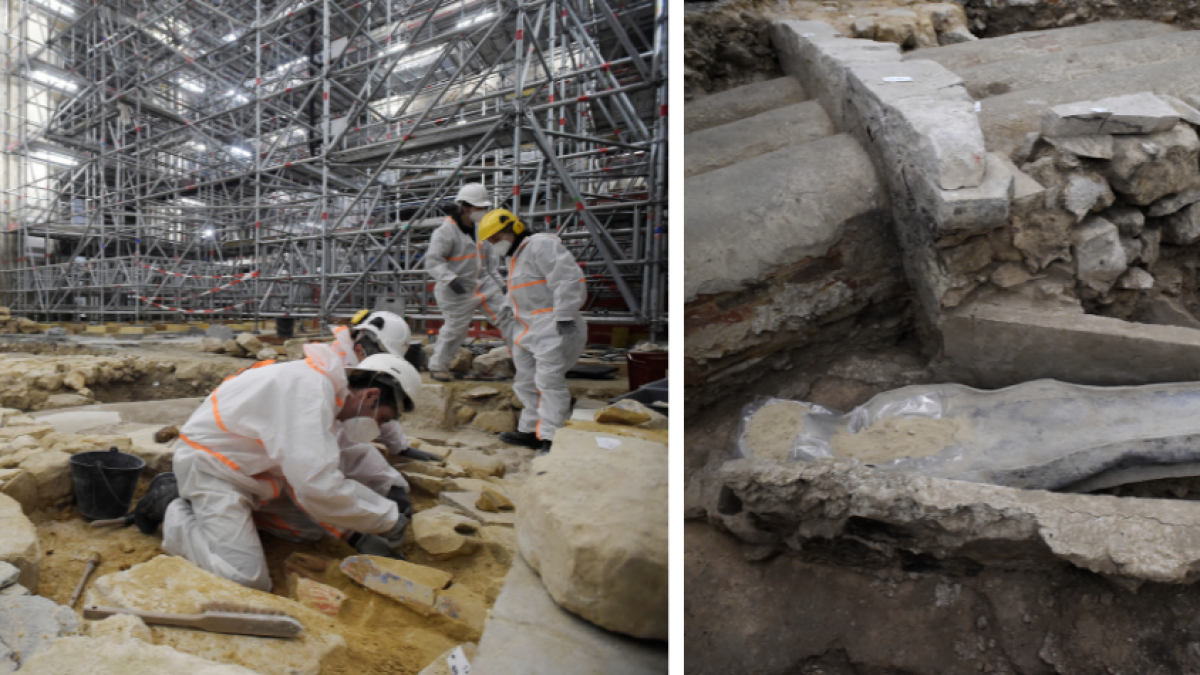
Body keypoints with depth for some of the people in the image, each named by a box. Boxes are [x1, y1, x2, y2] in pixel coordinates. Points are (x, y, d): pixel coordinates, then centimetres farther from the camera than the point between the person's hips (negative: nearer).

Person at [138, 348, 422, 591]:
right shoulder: (309, 389, -31)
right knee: (245, 579, -18)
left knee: (319, 522, 8)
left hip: (252, 467, 10)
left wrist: (391, 483, -2)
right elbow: (318, 485, -37)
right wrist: (388, 518, -26)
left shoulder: (329, 386, -1)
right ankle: (174, 508, 5)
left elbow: (351, 447, 13)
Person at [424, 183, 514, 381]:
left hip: (483, 284, 6)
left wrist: (494, 279, 19)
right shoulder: (446, 231, -14)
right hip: (458, 290, -6)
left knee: (505, 315, -6)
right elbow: (432, 261, -19)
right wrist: (450, 279, -32)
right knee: (454, 329, 3)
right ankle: (437, 367, 23)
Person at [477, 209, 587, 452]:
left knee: (549, 381, -15)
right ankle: (531, 431, 24)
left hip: (553, 328, -11)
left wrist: (564, 316, -25)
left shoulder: (541, 245, -8)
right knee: (527, 382, 14)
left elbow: (568, 280, -19)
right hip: (530, 330, 11)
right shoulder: (516, 257, 24)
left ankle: (553, 438, -12)